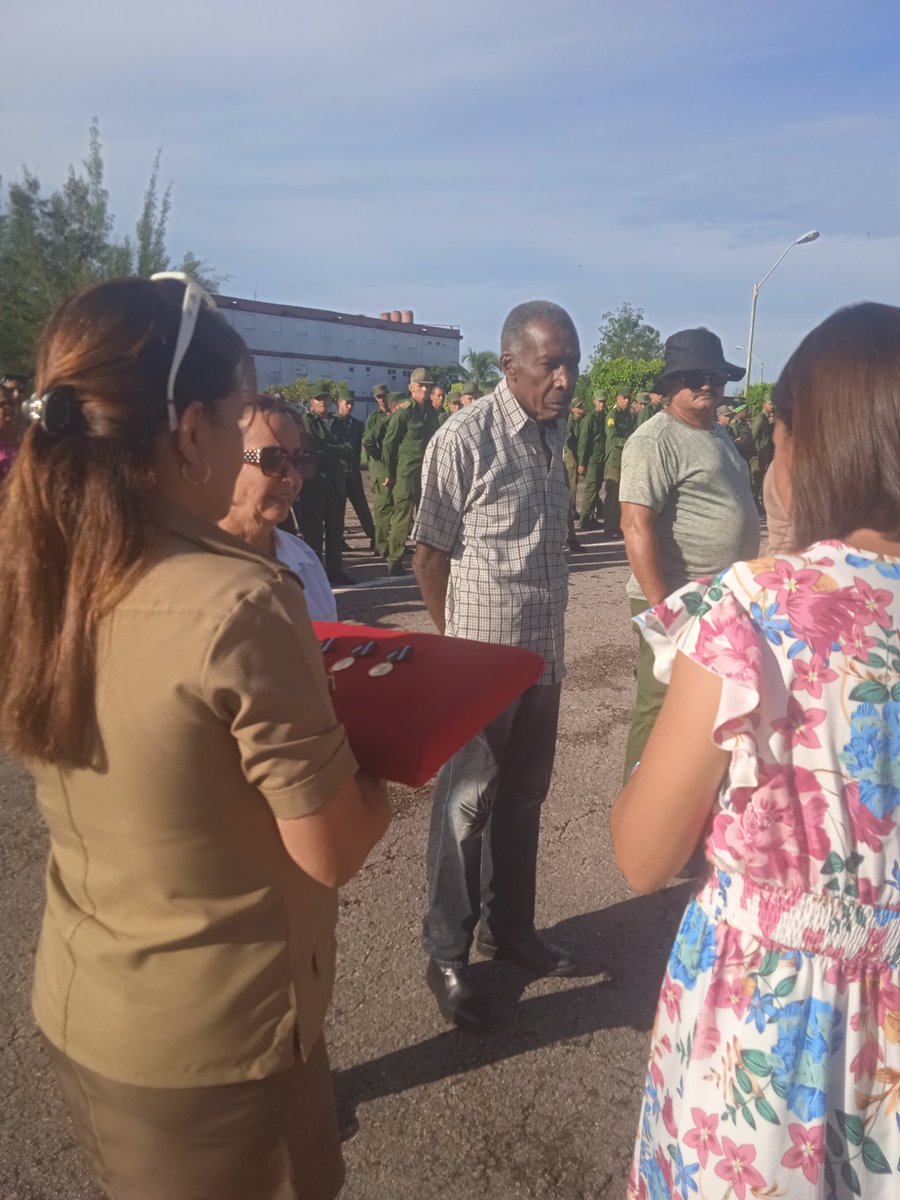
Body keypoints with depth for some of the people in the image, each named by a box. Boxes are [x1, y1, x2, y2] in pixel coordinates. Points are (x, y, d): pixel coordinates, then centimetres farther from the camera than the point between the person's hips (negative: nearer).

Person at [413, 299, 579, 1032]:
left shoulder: (555, 431, 6)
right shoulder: (465, 440, -16)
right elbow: (428, 557, -10)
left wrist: (548, 635, 13)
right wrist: (458, 647, -2)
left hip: (544, 656, 7)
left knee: (524, 799, 18)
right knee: (468, 805, 7)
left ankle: (510, 927, 37)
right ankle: (448, 954, 25)